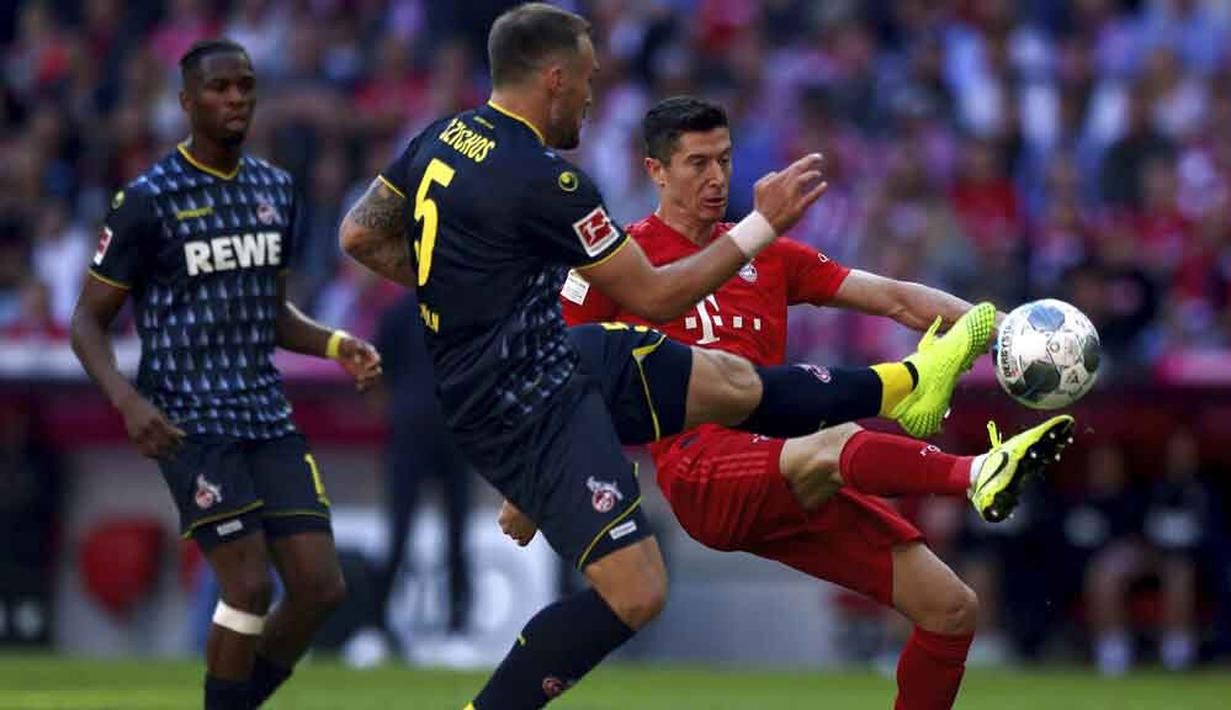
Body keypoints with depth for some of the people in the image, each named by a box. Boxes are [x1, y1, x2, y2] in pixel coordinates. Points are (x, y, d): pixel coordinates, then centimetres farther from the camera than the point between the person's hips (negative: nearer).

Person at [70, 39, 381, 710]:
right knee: (250, 586, -15)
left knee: (320, 586, -2)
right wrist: (126, 399, -21)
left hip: (267, 416, 6)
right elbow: (89, 319, -3)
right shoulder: (148, 200, -8)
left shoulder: (276, 190, 12)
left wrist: (336, 346, 4)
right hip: (190, 421, -6)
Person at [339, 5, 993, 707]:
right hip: (530, 407, -10)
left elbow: (361, 236, 13)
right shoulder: (543, 179, -25)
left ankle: (911, 385, 36)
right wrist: (763, 224, -9)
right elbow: (655, 297, -16)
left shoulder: (440, 139, 2)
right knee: (633, 594, -13)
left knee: (734, 383, 19)